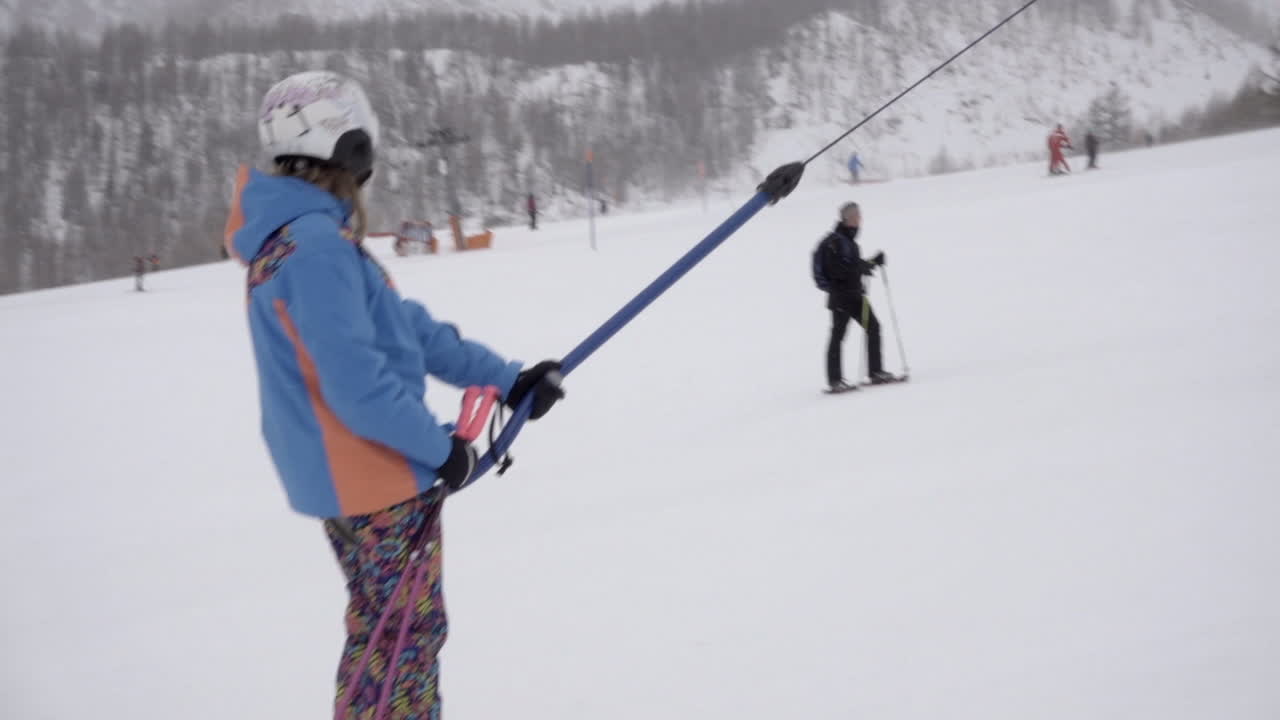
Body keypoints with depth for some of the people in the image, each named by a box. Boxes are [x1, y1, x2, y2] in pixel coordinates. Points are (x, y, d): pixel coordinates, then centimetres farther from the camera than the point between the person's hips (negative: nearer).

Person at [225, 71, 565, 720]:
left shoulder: (301, 237, 9)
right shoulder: (315, 246, -24)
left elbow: (404, 326, 13)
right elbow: (358, 386, -27)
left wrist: (505, 379, 11)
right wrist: (440, 447, -14)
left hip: (356, 476, 10)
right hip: (376, 481, -10)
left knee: (392, 631, 21)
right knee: (398, 637, 0)